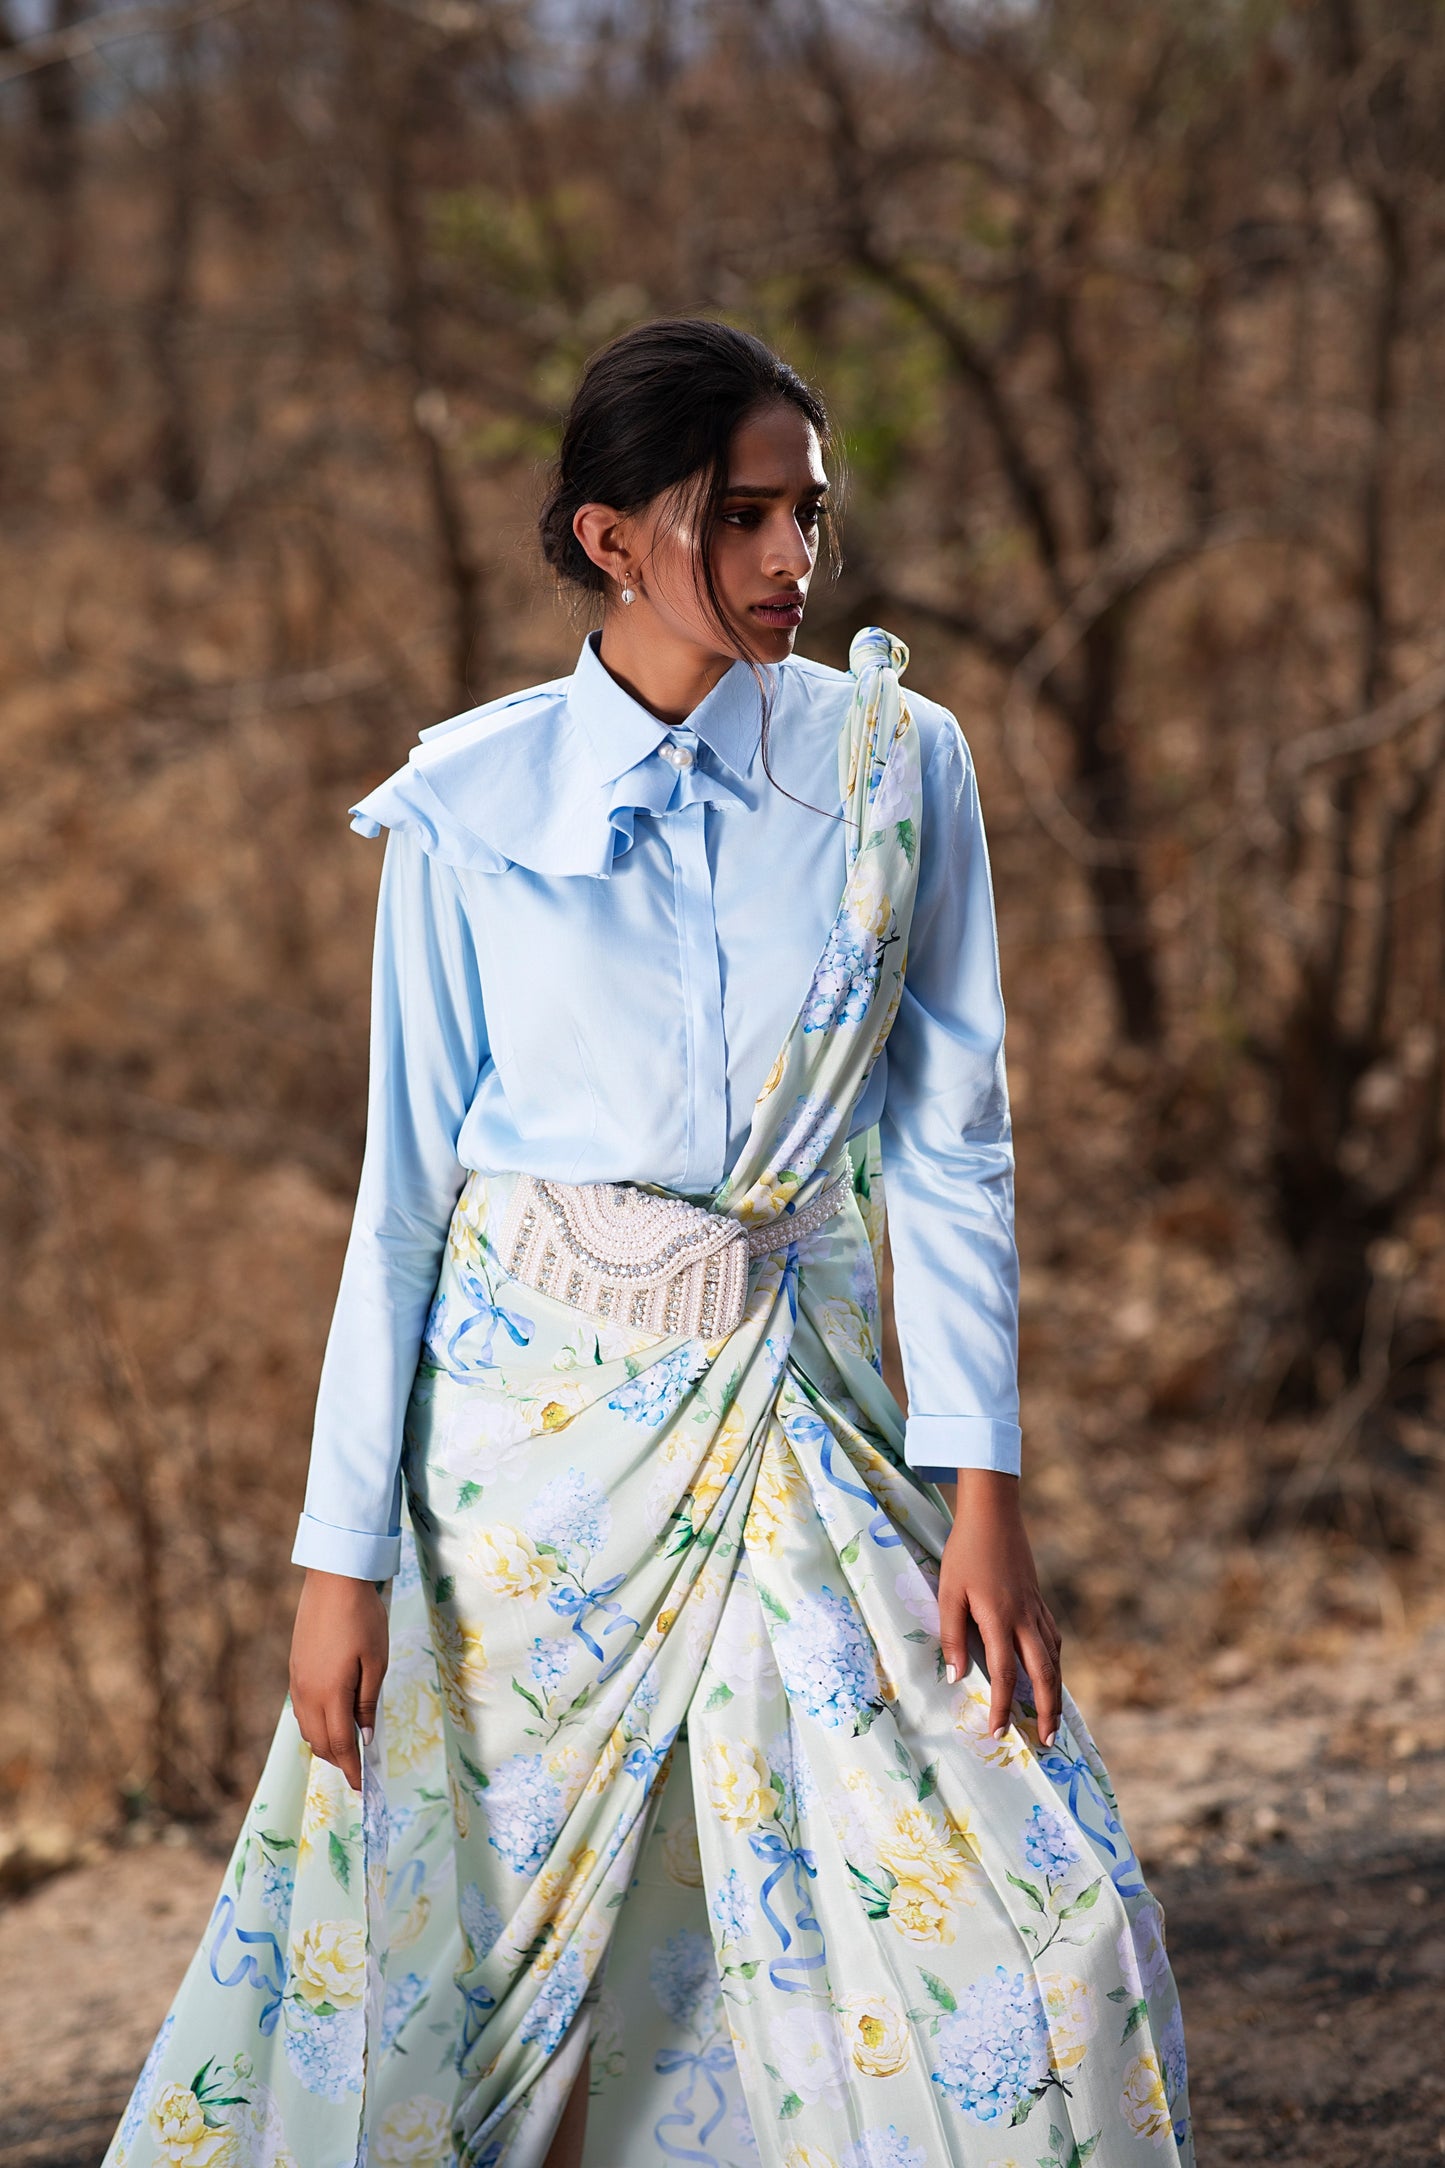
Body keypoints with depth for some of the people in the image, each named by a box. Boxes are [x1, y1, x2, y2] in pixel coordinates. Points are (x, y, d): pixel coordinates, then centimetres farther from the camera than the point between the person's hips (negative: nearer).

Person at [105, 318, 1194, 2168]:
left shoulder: (896, 765, 0)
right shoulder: (475, 805, -3)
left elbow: (952, 1140, 0)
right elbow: (402, 1185, -1)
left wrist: (982, 1486, -8)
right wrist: (344, 1551, -4)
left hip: (802, 1421, 1)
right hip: (532, 1401, -1)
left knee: (1049, 1935, -7)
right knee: (442, 1928, 4)